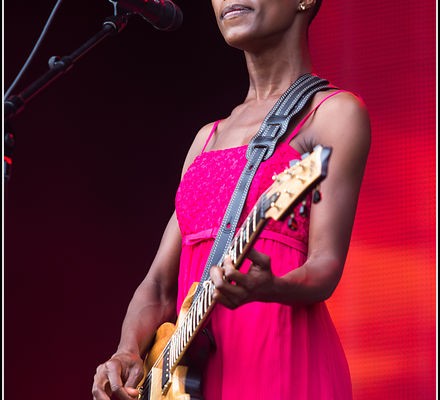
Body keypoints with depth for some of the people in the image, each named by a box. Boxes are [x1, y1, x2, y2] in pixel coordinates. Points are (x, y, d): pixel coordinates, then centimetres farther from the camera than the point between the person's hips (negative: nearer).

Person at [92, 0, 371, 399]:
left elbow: (326, 267, -9)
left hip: (280, 362, -6)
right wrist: (128, 354, -3)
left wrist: (269, 288, -28)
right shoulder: (209, 137, 19)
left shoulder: (334, 113, 0)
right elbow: (159, 285, 15)